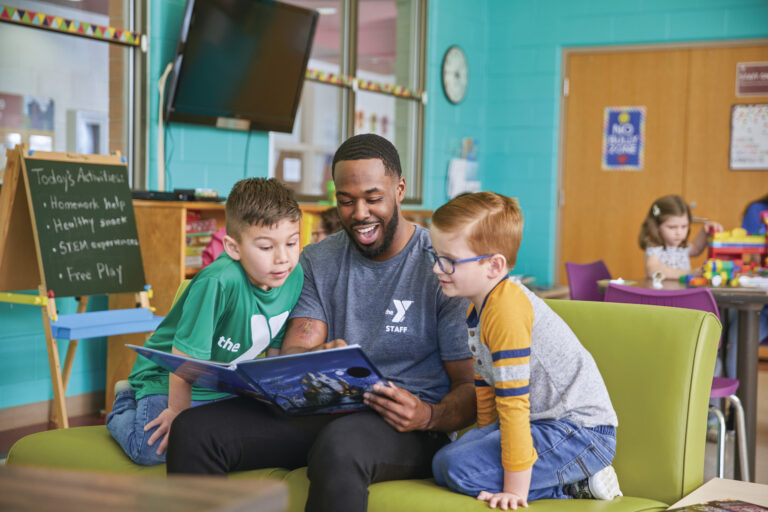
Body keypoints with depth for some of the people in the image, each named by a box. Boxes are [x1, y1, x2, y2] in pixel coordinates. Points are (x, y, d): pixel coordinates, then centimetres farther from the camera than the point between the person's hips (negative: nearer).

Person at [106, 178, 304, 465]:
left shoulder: (295, 277, -10)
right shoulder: (218, 282, -33)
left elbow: (276, 346, 5)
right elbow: (185, 356, -25)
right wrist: (177, 414, -16)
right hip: (169, 380, -7)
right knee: (152, 449, -25)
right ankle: (126, 407, 12)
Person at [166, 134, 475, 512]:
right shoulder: (317, 262, 14)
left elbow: (470, 389, -3)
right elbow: (291, 353, 3)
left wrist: (428, 416, -25)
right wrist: (315, 359, -22)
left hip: (404, 427, -5)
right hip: (323, 412, 5)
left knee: (340, 443, -42)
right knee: (192, 429, -18)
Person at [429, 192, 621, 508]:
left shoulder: (506, 310, -22)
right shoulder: (480, 307, 11)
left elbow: (513, 401, -25)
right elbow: (485, 387, 20)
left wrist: (514, 490, -24)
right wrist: (487, 441, 21)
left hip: (581, 431, -10)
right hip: (542, 422, 11)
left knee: (459, 467, -21)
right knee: (442, 461, -1)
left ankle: (574, 487, -8)